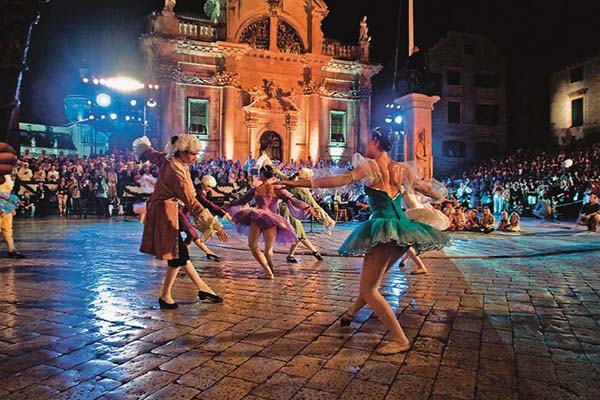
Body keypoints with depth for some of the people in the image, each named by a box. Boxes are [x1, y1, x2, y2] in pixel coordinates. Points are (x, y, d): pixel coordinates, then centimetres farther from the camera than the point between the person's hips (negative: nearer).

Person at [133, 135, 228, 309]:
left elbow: (151, 154, 23)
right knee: (177, 255, -4)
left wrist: (144, 146, 49)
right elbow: (192, 203, -27)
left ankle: (202, 288, 17)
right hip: (165, 213, -10)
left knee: (180, 252, 10)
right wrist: (214, 226, -27)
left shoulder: (168, 160, 1)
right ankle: (165, 296, 10)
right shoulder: (177, 173, -24)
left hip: (164, 211, 10)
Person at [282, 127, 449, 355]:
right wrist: (441, 198, 49)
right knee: (372, 280, 24)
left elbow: (340, 180, -17)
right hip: (403, 228, 9)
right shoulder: (401, 169, 14)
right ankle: (350, 313, 43)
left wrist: (300, 183, -18)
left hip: (384, 228, -9)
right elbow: (424, 188, 26)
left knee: (368, 289, -4)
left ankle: (400, 339, -6)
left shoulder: (370, 166, -5)